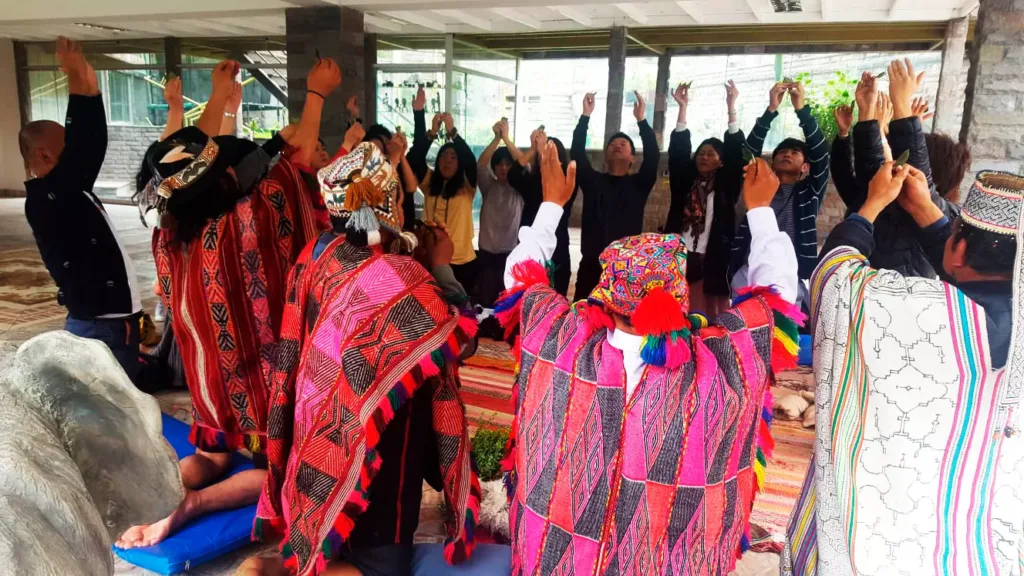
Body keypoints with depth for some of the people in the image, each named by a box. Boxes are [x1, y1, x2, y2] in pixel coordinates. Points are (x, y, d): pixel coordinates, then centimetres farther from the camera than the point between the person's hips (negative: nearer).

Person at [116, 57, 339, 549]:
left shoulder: (171, 228, -11)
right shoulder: (251, 217, -27)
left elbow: (191, 156, 6)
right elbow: (300, 156, -13)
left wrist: (219, 94, 15)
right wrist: (317, 93, 2)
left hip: (207, 360, 6)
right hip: (259, 360, -6)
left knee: (213, 454, 25)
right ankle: (190, 503, -13)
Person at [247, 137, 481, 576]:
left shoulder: (321, 252, -7)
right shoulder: (399, 276, -28)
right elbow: (461, 336, -19)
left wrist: (391, 162, 20)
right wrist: (441, 265, -7)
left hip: (323, 432, 8)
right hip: (375, 441, -7)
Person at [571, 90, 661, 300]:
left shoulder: (639, 184, 9)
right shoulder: (592, 181, 11)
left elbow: (653, 155, -5)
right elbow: (577, 153, 0)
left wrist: (641, 119, -11)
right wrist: (586, 116, -6)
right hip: (591, 266, 1)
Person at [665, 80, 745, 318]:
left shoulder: (726, 185, 8)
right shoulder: (684, 181, 13)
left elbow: (736, 152, 0)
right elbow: (678, 149, 6)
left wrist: (731, 107, -4)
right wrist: (683, 107, 0)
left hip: (713, 261, -2)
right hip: (680, 258, 2)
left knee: (711, 317, -2)